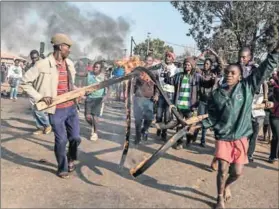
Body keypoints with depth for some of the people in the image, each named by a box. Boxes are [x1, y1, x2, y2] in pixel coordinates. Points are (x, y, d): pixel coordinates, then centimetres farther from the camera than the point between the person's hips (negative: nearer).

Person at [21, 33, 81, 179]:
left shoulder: (69, 63, 8)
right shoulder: (43, 64, -12)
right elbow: (25, 82, -6)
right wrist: (40, 97, -13)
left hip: (71, 107, 5)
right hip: (56, 110, -5)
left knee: (75, 138, 6)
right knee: (61, 140, 1)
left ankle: (71, 159, 36)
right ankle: (62, 168, 24)